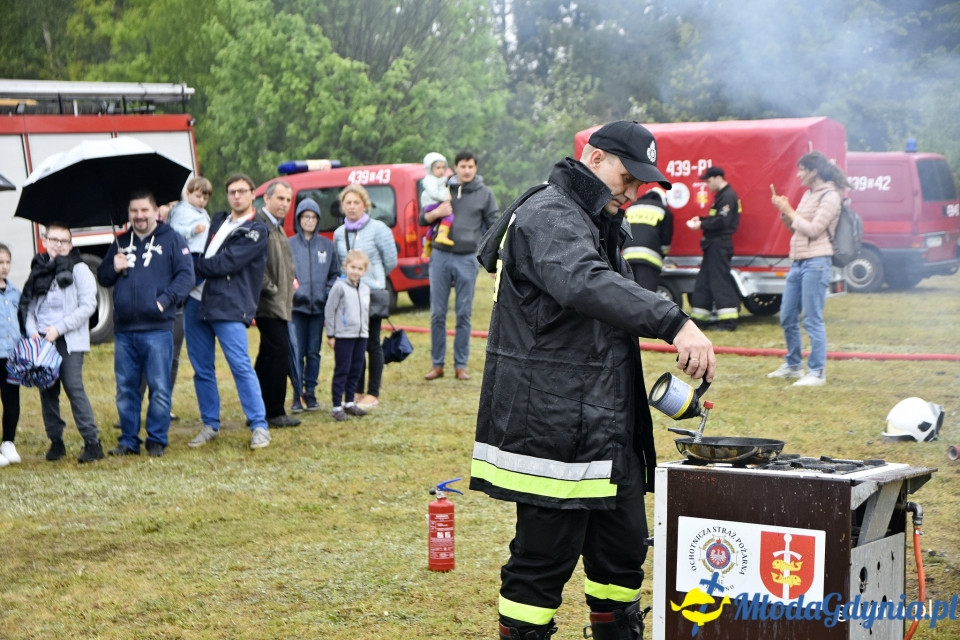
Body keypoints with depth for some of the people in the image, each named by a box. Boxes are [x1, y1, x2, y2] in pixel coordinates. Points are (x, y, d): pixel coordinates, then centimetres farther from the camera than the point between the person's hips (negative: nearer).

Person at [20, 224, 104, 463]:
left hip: (69, 341, -5)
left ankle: (92, 442, -8)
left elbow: (88, 305, -8)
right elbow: (28, 304, 15)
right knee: (47, 391, 5)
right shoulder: (39, 270, 13)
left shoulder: (78, 269, -1)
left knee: (74, 388, -11)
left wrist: (59, 328, -13)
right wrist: (32, 330, -3)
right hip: (42, 340, 5)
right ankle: (56, 441, 15)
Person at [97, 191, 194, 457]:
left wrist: (165, 299, -14)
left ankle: (157, 440, 8)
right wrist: (114, 268, -2)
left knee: (159, 388, -2)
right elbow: (102, 277, 20)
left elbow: (186, 275, -4)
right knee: (125, 388, 8)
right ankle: (128, 441, 16)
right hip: (123, 330, 5)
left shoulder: (171, 240, 2)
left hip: (157, 328, -4)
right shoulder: (121, 242, 17)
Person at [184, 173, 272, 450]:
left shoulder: (256, 231, -4)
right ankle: (210, 425, 18)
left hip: (229, 306, -7)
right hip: (196, 300, 7)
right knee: (202, 369, 8)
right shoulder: (218, 220, 19)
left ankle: (260, 427, -5)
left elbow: (226, 263, -13)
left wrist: (193, 267, -4)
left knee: (240, 366, -10)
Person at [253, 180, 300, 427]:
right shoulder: (259, 225, -14)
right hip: (269, 303, -11)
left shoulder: (277, 227, 19)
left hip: (278, 303, 11)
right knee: (279, 353, -11)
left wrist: (291, 280, 15)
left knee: (268, 356, 12)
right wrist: (271, 289, -16)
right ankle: (275, 412, -7)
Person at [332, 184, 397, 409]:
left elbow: (391, 261, 1)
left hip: (372, 293, -5)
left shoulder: (378, 229, -4)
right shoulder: (339, 233, 11)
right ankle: (356, 391, 14)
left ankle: (373, 394, 4)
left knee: (372, 344, 0)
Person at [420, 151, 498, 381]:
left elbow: (493, 227, 6)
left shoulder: (484, 194, 5)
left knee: (464, 314, 1)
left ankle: (461, 365, 8)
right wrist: (435, 213, -10)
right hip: (441, 256, 2)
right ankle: (437, 364, 10)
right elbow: (422, 219, 12)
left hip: (467, 258, -1)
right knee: (437, 313, 3)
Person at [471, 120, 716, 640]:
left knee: (623, 549, 15)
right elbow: (586, 284, -34)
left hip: (604, 430, 10)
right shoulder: (548, 216, -14)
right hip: (553, 427, -10)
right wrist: (675, 323, -43)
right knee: (545, 560, -5)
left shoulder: (598, 223, 21)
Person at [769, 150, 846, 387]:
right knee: (788, 318, 14)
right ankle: (793, 365, 27)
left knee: (812, 320, -9)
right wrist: (784, 212, 4)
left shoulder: (830, 196, -10)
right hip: (798, 261, 9)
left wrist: (788, 211, -11)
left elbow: (813, 230, -17)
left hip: (816, 262, -9)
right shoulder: (809, 194, 17)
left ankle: (817, 372, -5)